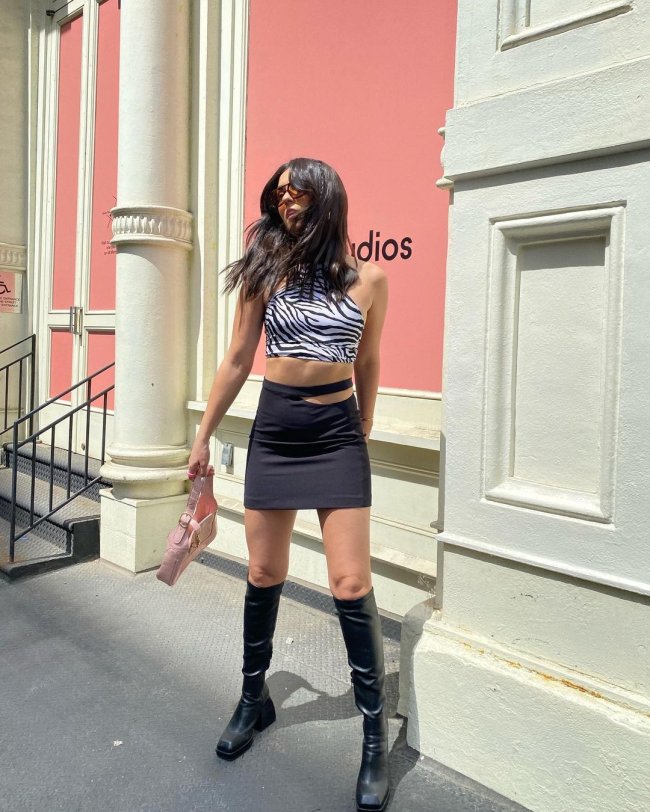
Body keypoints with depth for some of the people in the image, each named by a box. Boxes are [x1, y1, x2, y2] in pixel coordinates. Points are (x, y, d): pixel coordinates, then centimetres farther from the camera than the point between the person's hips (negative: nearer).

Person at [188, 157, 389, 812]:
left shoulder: (368, 279, 2)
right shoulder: (266, 270, 4)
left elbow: (367, 364, 11)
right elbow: (238, 360, 7)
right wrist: (204, 437, 9)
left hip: (337, 434, -1)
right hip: (273, 431, 2)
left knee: (351, 584, -4)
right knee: (263, 576, 10)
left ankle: (375, 737, 13)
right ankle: (254, 698, 34)